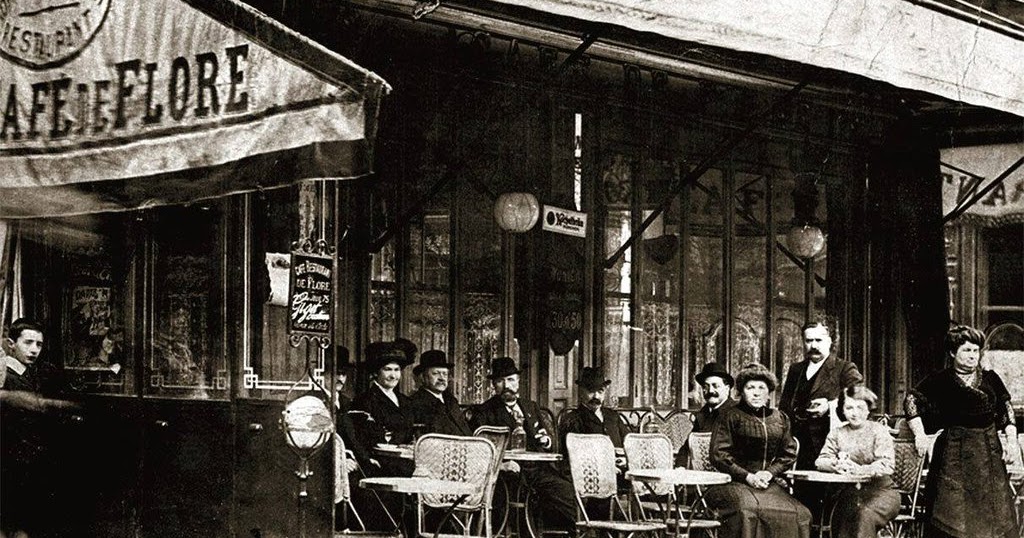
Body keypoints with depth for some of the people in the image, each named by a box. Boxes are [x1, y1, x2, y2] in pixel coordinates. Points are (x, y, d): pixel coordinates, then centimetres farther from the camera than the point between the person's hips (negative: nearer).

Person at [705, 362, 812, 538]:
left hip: (769, 483, 4)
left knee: (799, 514, -21)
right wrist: (747, 476, -11)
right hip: (735, 484, -4)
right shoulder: (730, 417, 4)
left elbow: (789, 454, 15)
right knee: (747, 510, -36)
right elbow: (718, 455, -2)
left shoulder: (780, 419, 17)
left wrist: (770, 473, -4)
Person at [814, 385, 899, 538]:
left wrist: (859, 469, -30)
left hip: (880, 491, -2)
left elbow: (886, 465, -13)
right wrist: (836, 465, -22)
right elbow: (821, 461, 2)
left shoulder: (879, 431, 0)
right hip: (850, 493, 3)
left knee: (865, 515, -34)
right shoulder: (837, 434, 12)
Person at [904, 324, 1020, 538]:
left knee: (993, 511, 4)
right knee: (953, 510, -4)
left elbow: (1006, 410, 12)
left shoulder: (990, 379, 9)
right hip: (954, 451, -3)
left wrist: (1012, 439, 0)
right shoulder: (941, 381, -2)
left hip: (989, 450, 4)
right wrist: (920, 433, -16)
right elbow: (911, 400, -6)